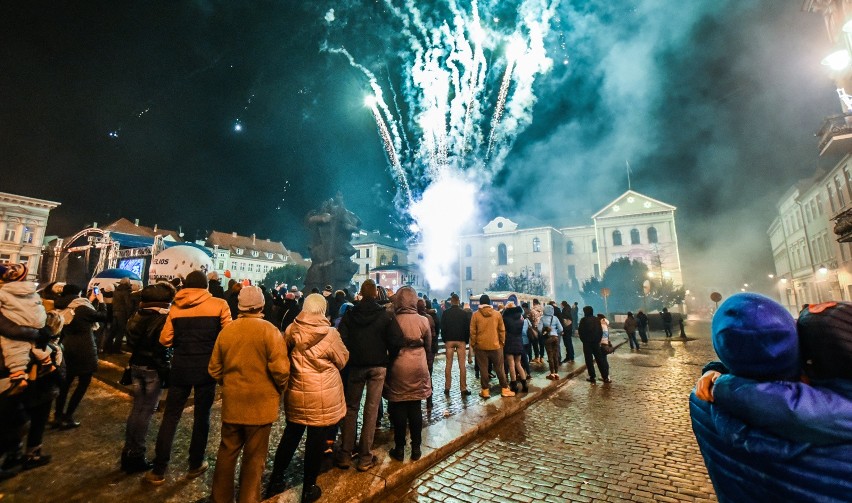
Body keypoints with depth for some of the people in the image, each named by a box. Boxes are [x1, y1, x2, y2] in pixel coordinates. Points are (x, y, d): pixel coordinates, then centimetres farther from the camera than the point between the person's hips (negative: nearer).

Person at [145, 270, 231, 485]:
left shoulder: (176, 307, 1)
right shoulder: (219, 305, -8)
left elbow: (165, 339, 1)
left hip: (181, 366, 2)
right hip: (206, 367, -2)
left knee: (170, 416, 14)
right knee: (201, 416, 13)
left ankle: (159, 470, 19)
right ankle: (195, 465, 25)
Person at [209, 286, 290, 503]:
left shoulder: (226, 330, -2)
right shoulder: (269, 330, -16)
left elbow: (214, 369, 5)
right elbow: (280, 368, -20)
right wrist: (281, 388, 0)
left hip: (232, 401, 4)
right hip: (261, 402, -4)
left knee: (227, 451, 21)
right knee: (254, 456, 11)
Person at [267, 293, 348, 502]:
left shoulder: (291, 330, -6)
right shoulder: (330, 334, -18)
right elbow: (343, 360, -4)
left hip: (296, 393, 4)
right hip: (322, 396, -4)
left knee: (291, 435, 22)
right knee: (316, 440, 11)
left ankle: (275, 480, 36)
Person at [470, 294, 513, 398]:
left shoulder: (475, 315, -5)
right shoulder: (497, 314, -1)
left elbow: (472, 332, -3)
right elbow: (502, 330, 3)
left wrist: (473, 345, 7)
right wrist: (502, 343, 14)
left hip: (481, 346, -1)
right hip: (495, 345, 1)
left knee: (483, 369, 6)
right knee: (499, 368, 11)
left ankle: (485, 391, 10)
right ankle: (504, 389, 18)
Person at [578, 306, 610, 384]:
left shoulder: (583, 320, -9)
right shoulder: (596, 319, 3)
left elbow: (580, 331, -8)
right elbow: (601, 331, 6)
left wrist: (583, 340, 5)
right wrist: (598, 340, 13)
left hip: (587, 343, -4)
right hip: (596, 342, 4)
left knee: (589, 360, 3)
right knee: (600, 359, 10)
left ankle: (592, 377, 3)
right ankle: (605, 377, 11)